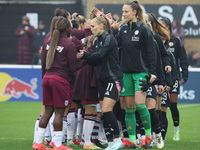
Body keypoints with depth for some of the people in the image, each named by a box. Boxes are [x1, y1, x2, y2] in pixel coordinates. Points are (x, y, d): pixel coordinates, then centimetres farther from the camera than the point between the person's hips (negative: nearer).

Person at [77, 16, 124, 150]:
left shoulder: (109, 39, -11)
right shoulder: (97, 41, 15)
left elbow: (99, 55, -20)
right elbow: (95, 62, 14)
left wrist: (84, 55, -13)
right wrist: (85, 57, -3)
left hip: (114, 79, -9)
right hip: (103, 81, 9)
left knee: (106, 110, -16)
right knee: (104, 112, 4)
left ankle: (117, 139, -6)